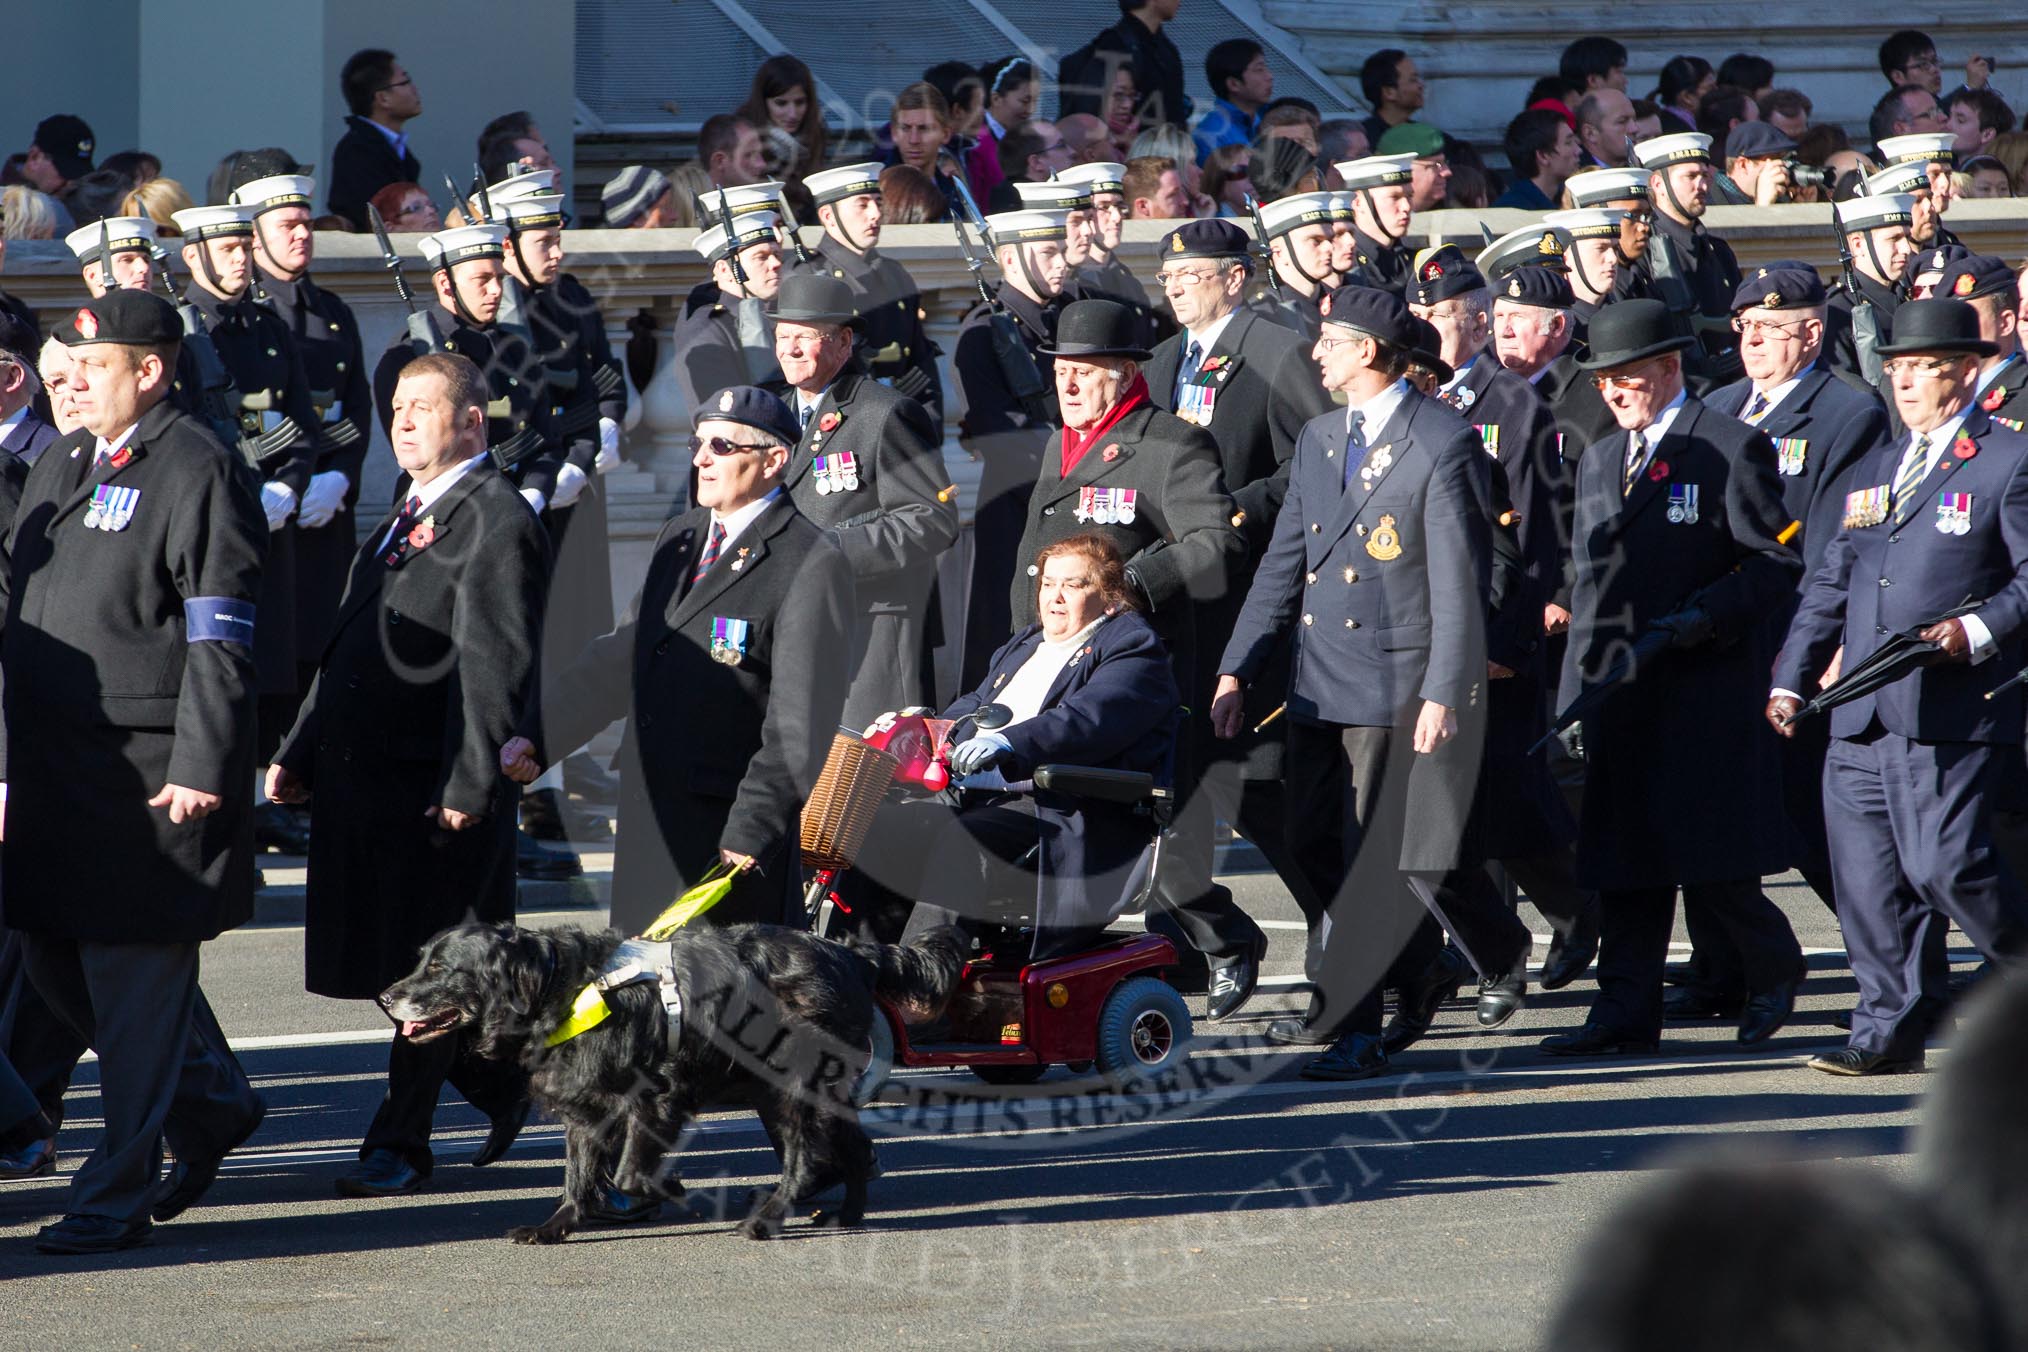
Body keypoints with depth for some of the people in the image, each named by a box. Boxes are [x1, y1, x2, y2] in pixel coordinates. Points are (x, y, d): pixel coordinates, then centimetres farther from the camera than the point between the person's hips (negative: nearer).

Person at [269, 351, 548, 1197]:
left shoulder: (497, 524, -10)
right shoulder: (405, 518, 19)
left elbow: (496, 667, -17)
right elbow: (347, 647, 23)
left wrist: (469, 786, -22)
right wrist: (300, 753, 18)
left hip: (436, 789, -9)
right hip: (360, 778, 9)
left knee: (423, 973, -2)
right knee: (381, 962, 12)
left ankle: (400, 1144, 6)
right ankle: (505, 1086, 28)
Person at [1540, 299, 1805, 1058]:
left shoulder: (1733, 451, -3)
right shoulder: (1598, 462, 18)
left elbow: (1780, 563, -6)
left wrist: (1705, 617, -18)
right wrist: (1578, 687, 13)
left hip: (1706, 689, -6)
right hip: (1617, 690, 6)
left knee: (1709, 864, -7)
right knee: (1625, 859, 3)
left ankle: (1774, 965, 17)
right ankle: (1626, 1012, 4)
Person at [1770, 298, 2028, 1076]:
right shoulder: (1871, 472, 22)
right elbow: (1831, 585, 23)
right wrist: (1791, 678, 15)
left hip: (1952, 714, -7)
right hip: (1862, 717, 7)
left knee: (1945, 866, -13)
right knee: (1866, 880, 3)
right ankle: (1891, 1032, 10)